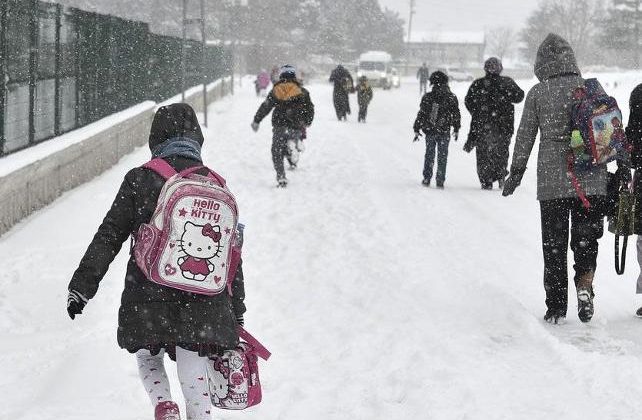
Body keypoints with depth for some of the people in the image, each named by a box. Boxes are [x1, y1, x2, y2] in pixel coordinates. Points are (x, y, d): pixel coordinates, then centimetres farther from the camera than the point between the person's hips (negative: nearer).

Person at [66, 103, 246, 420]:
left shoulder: (140, 180, -3)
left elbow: (109, 236, -4)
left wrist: (82, 286, 2)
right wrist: (236, 313, 16)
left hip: (149, 296, -1)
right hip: (203, 300, 2)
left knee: (147, 355, 23)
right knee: (194, 377, 10)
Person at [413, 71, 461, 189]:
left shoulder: (427, 97, -6)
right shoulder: (451, 97, -2)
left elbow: (421, 114, -3)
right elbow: (456, 115, 4)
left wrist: (417, 129, 5)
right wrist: (456, 129, 16)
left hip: (430, 131, 0)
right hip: (444, 132, 0)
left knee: (429, 155, 13)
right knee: (442, 157, 7)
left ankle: (427, 179, 13)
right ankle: (440, 181, 5)